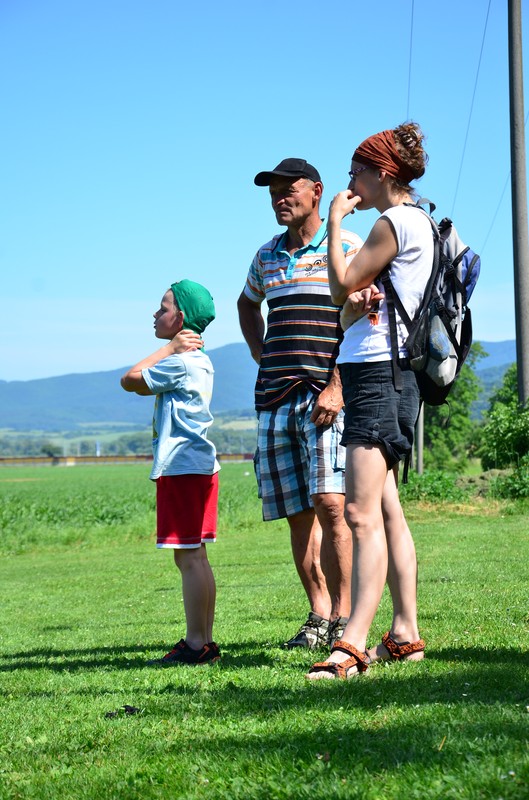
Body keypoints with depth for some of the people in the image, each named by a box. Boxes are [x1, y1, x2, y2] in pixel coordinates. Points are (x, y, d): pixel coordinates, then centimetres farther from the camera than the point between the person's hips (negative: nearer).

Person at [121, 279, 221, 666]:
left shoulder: (180, 361, -13)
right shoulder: (198, 361, 18)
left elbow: (130, 380, -9)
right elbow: (144, 385, 21)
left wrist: (169, 347, -5)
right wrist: (173, 349, 9)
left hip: (182, 468, -10)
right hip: (199, 466, 10)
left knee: (189, 557, -8)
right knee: (194, 557, 12)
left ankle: (196, 644, -6)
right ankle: (205, 641, 16)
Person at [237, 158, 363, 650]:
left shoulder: (347, 246, 0)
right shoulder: (267, 255, 19)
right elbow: (247, 304, 39)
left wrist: (337, 387, -17)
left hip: (326, 393, -6)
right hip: (275, 397, 6)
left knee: (329, 503, -16)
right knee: (297, 513, 4)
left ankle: (342, 617, -11)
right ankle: (318, 616, 9)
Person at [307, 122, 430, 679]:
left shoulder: (398, 221, -9)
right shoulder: (412, 222, 22)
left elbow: (341, 284, -9)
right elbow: (350, 311, 22)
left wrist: (335, 224, 3)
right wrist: (355, 305, -2)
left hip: (380, 371, -11)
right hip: (376, 369, 11)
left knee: (361, 512, -17)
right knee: (386, 510, 11)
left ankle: (352, 644, -22)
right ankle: (405, 635, 15)